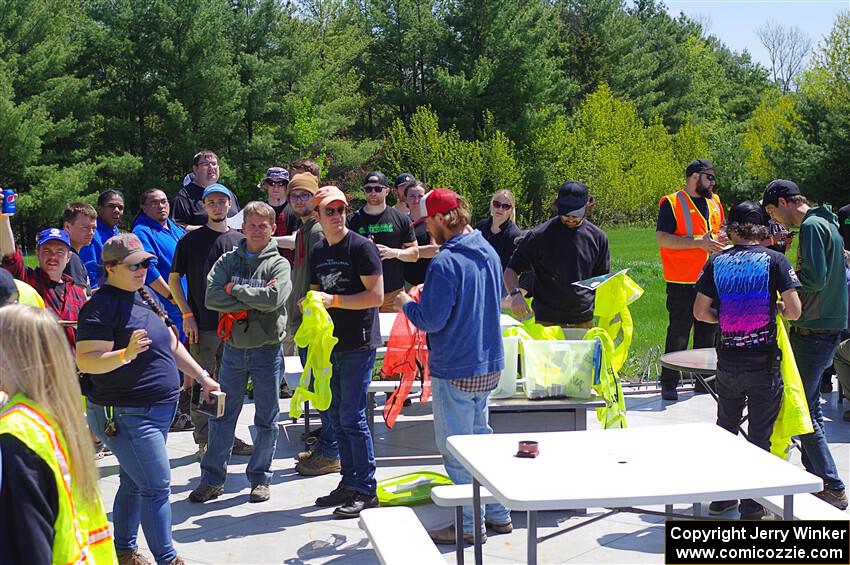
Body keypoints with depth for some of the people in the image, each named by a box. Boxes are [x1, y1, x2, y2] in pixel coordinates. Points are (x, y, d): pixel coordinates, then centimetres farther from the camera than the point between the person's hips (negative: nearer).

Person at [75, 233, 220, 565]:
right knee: (157, 486, -9)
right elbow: (86, 361, -22)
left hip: (159, 409, 9)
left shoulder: (144, 296, 12)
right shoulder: (101, 306, -16)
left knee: (134, 484, 19)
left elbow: (171, 344, 21)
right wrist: (125, 354, -37)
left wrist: (202, 377, 19)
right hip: (125, 414, -9)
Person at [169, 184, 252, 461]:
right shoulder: (191, 240, 1)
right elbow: (174, 279, 3)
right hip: (202, 325, -3)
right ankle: (204, 440, 7)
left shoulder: (240, 241, 10)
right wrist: (187, 315, -6)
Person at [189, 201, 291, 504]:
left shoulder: (279, 264, -2)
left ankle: (260, 478, 20)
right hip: (233, 348, 2)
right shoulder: (227, 261, 4)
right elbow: (211, 297, -10)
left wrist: (234, 291, -13)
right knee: (222, 415, 7)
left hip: (267, 350, -2)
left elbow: (274, 298, -21)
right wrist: (251, 303, -16)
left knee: (266, 420, 7)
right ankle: (212, 479, 15)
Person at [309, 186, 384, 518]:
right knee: (337, 416, 12)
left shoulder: (361, 247, -9)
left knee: (352, 417, -8)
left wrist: (333, 300, -17)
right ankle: (349, 483, 23)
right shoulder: (318, 253, 13)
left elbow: (376, 295, -15)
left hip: (358, 344, -8)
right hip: (331, 344, 8)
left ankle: (365, 490, 0)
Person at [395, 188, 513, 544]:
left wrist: (406, 305, 0)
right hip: (489, 364, 9)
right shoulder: (489, 253, 7)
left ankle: (470, 525, 12)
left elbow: (431, 320, -20)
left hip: (455, 371, -9)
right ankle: (497, 515, 27)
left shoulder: (445, 263, -20)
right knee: (480, 436, 20)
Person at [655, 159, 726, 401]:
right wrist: (698, 242, -23)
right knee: (678, 334, -2)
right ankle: (669, 383, 6)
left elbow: (722, 231, 28)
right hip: (682, 283, -7)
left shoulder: (714, 201, 15)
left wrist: (719, 241, 3)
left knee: (708, 332, 13)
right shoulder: (671, 203, -7)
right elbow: (662, 238, -17)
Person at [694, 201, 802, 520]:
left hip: (727, 360, 3)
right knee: (760, 435, 8)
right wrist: (775, 308, 9)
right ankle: (752, 507, 13)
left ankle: (721, 497, 28)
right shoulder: (774, 260, -6)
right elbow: (794, 311, -11)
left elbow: (700, 312, 2)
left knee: (725, 430, 20)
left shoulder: (716, 262, 1)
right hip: (764, 361, -3)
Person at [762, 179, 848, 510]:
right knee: (809, 405, 17)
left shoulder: (811, 226, -15)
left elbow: (815, 279, -23)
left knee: (803, 411, -6)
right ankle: (813, 477, 24)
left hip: (813, 331, -10)